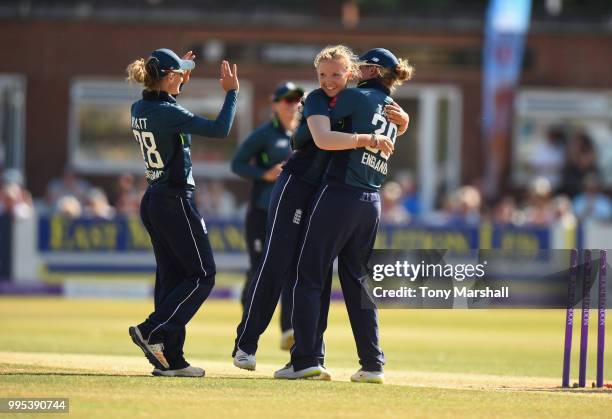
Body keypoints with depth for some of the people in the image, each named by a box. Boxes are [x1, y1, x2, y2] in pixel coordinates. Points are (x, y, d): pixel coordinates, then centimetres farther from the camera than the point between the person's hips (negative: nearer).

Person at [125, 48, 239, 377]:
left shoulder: (139, 109, 6)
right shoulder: (167, 112, -18)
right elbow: (219, 129, -22)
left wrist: (179, 78, 30)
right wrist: (231, 92, -11)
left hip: (152, 202, 9)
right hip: (176, 201, -9)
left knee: (172, 276, 11)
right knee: (202, 275, 0)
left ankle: (170, 359, 8)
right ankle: (152, 331, -11)